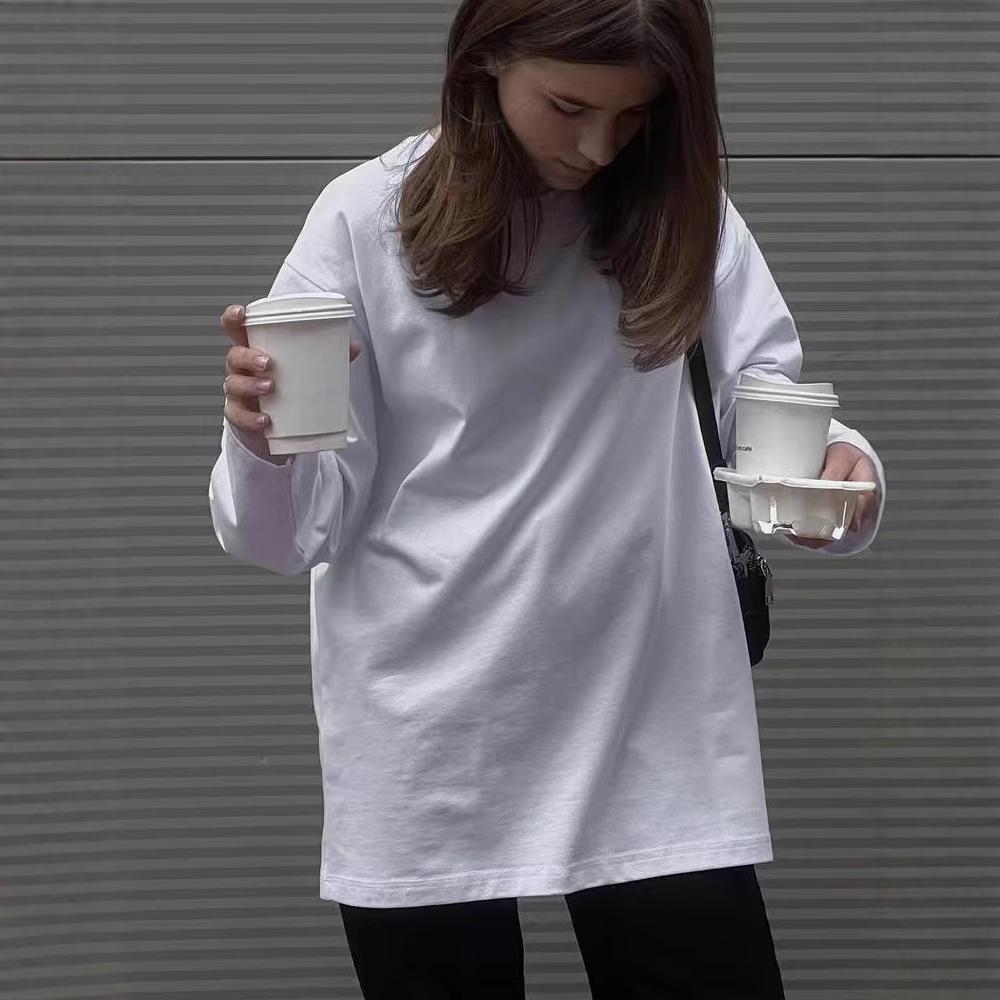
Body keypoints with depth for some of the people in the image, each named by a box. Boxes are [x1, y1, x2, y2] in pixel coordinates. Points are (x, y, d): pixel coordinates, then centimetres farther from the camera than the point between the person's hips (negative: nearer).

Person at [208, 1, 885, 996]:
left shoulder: (680, 207, 2)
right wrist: (264, 444, -29)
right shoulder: (368, 221, -7)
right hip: (428, 748, -2)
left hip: (652, 731, 2)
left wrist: (835, 467, -24)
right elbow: (299, 531, -7)